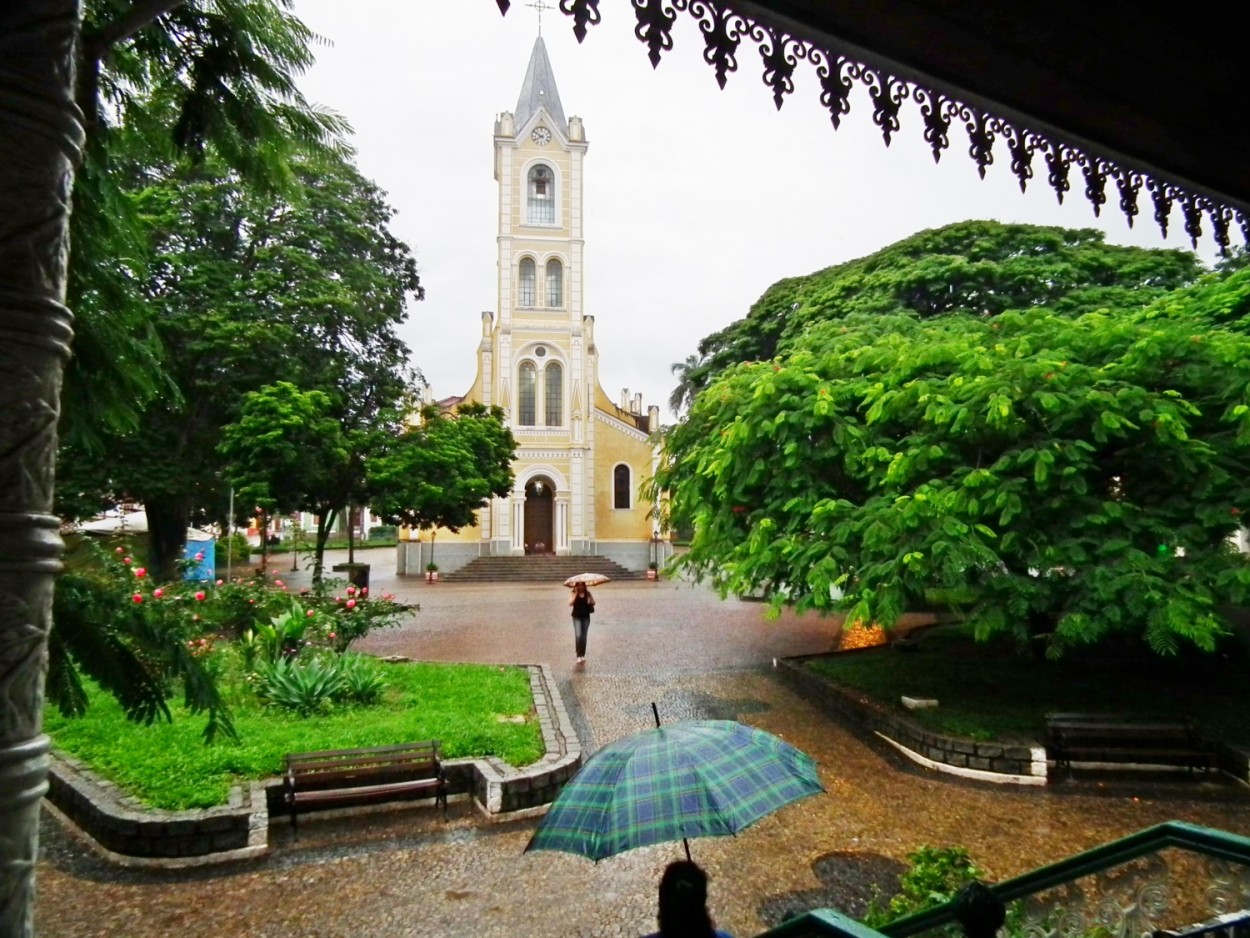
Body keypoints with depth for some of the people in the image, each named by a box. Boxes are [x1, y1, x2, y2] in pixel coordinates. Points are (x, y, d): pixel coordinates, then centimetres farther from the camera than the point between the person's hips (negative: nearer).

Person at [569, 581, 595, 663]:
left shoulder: (587, 593, 3)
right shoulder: (574, 594, -3)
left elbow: (593, 603, -1)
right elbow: (570, 603, -19)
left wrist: (589, 595, -16)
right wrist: (576, 593, -20)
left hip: (586, 617, 3)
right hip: (577, 617, -3)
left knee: (584, 636, 8)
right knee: (578, 635, -16)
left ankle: (583, 655, 18)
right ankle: (578, 655, -9)